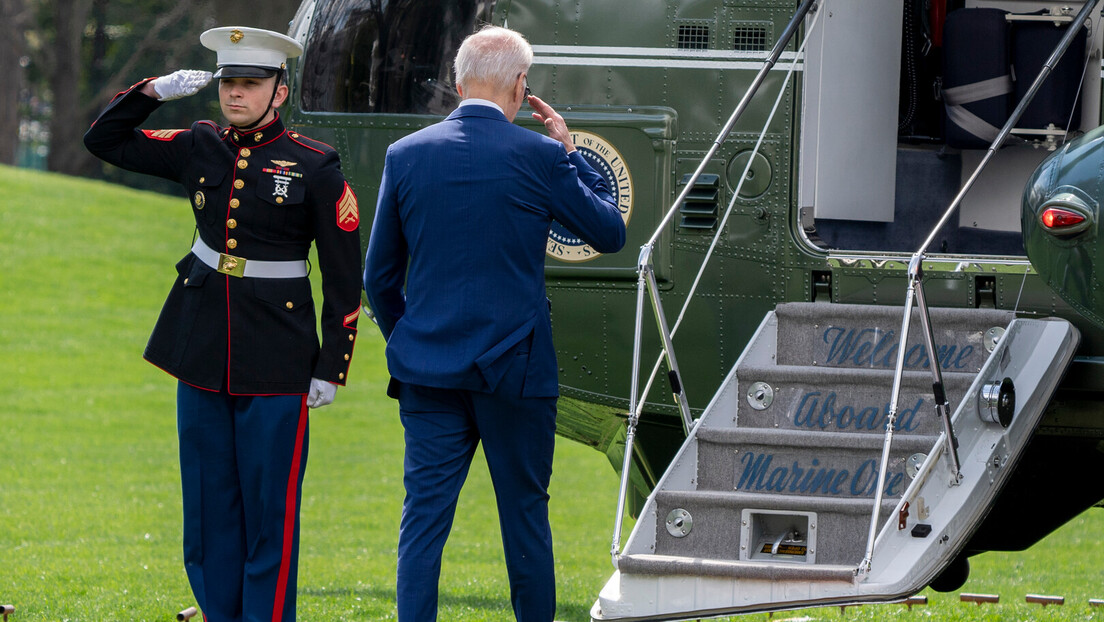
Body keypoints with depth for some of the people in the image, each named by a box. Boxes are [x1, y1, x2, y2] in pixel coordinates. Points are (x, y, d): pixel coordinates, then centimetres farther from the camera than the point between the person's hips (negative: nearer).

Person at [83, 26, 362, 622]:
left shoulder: (315, 167, -6)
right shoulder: (201, 148, 6)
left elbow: (344, 277, -4)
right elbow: (104, 140, 14)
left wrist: (331, 368, -7)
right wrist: (153, 92, -3)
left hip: (276, 363, -5)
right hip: (203, 351, 5)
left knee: (269, 507, -2)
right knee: (209, 503, 8)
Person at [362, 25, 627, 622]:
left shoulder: (406, 154, 0)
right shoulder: (539, 157, -9)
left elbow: (379, 275, 7)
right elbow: (610, 232, 6)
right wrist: (570, 153, 12)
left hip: (428, 370, 2)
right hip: (515, 370, -2)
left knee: (424, 517, 2)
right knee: (525, 515, 10)